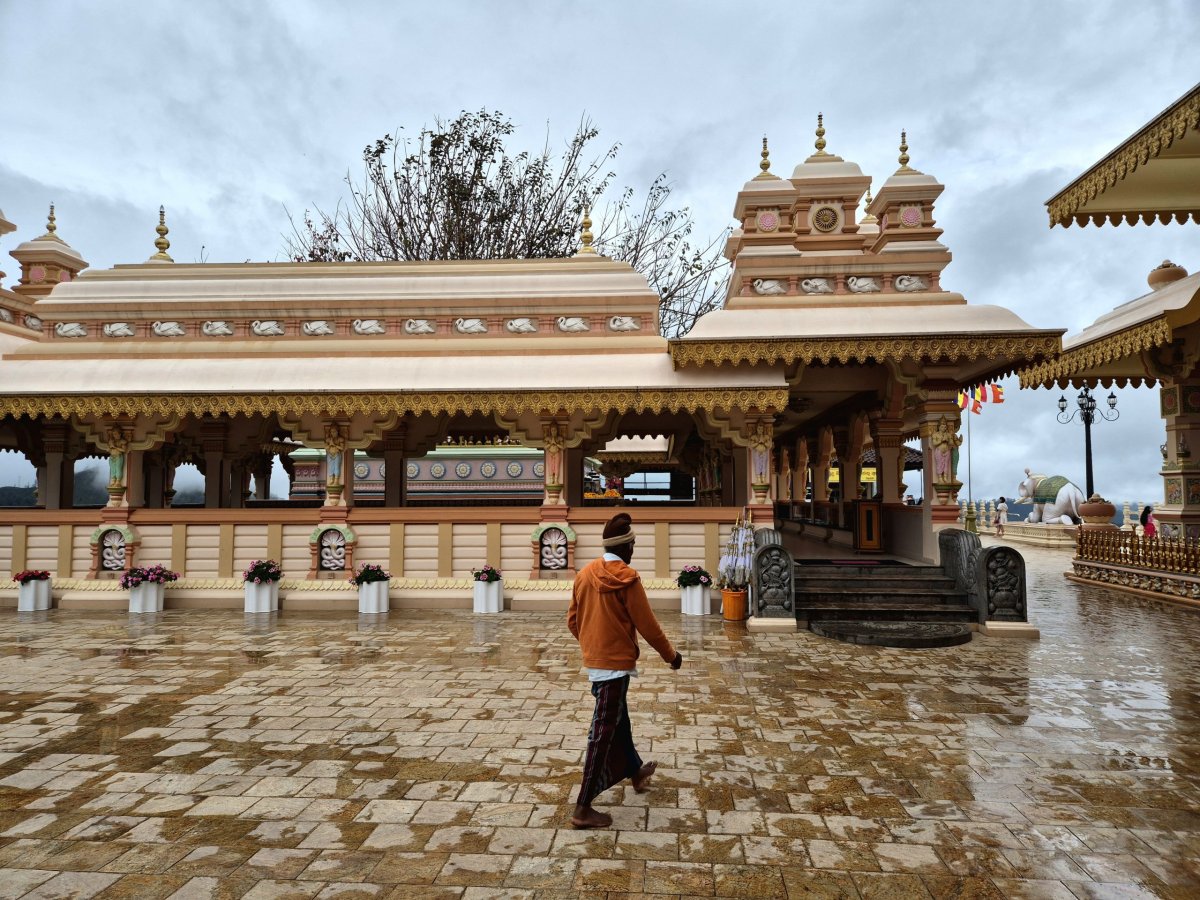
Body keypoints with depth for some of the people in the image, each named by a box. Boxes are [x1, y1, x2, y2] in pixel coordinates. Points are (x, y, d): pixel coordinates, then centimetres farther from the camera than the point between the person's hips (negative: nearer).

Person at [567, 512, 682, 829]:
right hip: (616, 662, -7)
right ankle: (583, 809, 4)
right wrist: (671, 655, 1)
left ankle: (635, 771, 46)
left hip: (593, 660, 7)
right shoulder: (626, 578, -17)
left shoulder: (585, 574, 2)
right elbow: (647, 625, -14)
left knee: (618, 720, 24)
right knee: (603, 732, -1)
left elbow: (572, 620, 10)